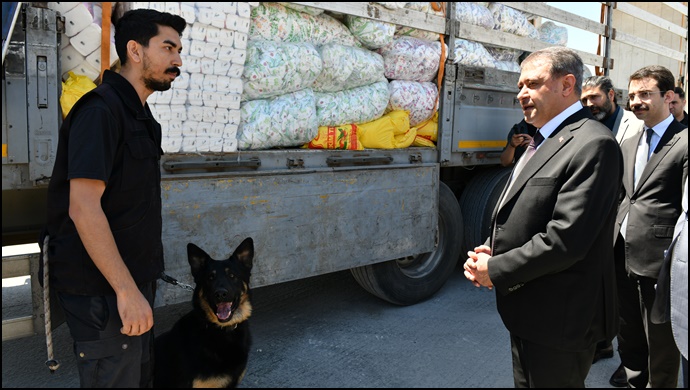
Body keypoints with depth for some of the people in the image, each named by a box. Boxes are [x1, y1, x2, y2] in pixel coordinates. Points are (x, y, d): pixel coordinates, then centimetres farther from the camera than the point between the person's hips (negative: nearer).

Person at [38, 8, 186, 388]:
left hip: (133, 278, 9)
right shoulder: (101, 110, -17)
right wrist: (127, 291, -25)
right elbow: (83, 208, -24)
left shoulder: (139, 115, 13)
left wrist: (139, 284, 19)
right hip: (102, 290, -9)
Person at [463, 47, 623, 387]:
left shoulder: (593, 144, -19)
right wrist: (489, 250, -1)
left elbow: (565, 240, -26)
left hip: (559, 320, -9)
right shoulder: (544, 140, 13)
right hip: (528, 312, 9)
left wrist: (495, 270, -17)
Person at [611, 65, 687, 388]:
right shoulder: (628, 145, 13)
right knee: (628, 340, 21)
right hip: (623, 259, 7)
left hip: (659, 264, -7)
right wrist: (611, 245, 11)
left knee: (660, 346, 9)